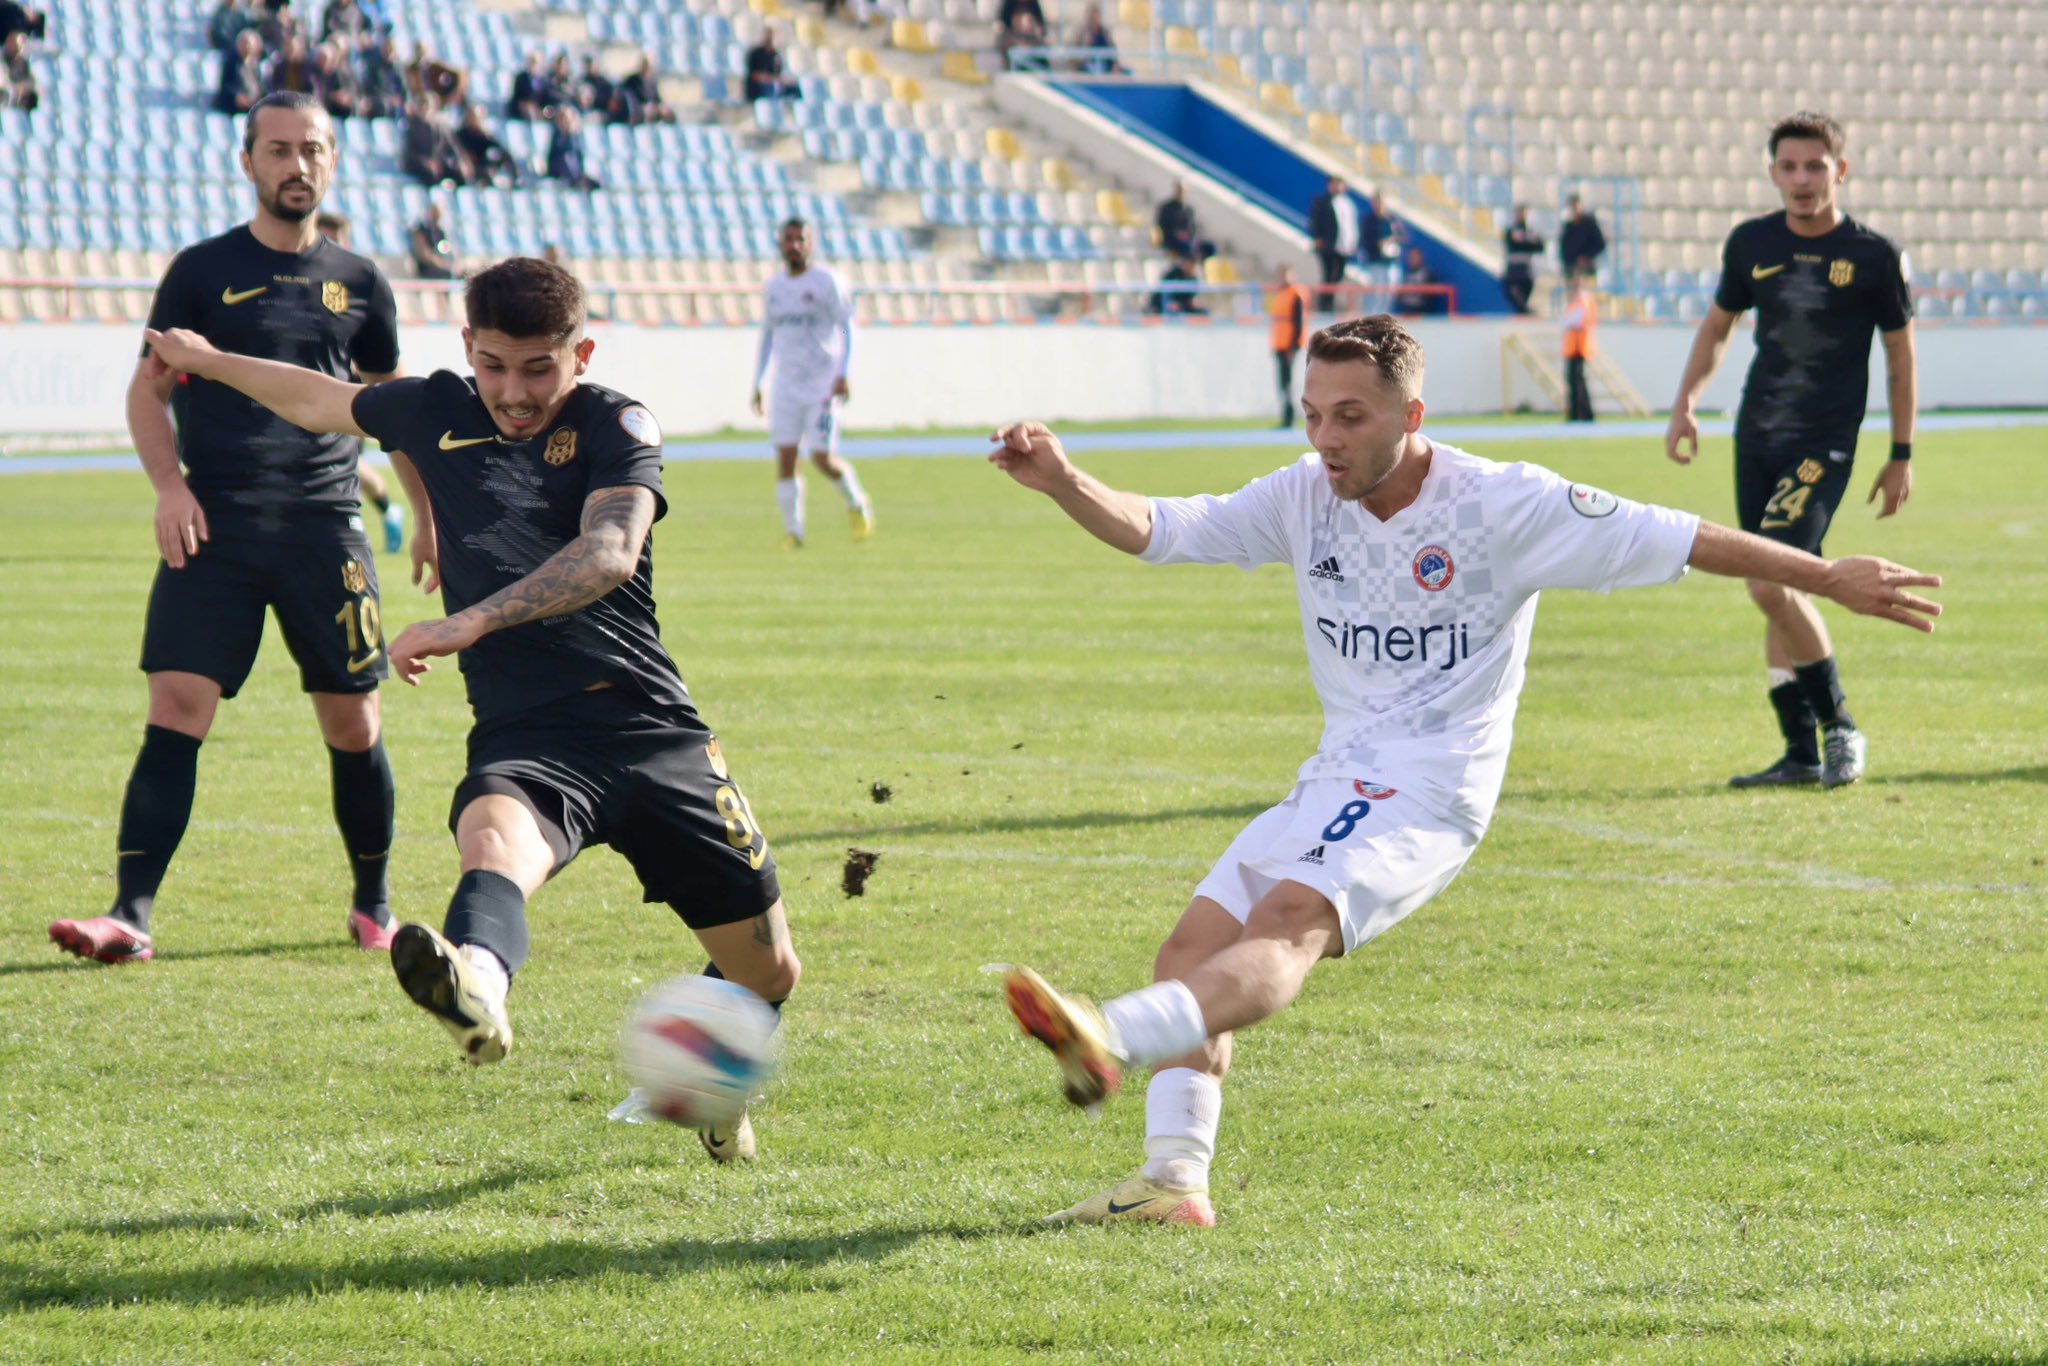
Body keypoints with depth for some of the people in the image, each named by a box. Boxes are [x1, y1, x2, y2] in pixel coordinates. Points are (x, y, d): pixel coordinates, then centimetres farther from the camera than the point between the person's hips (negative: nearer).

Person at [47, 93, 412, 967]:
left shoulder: (359, 283, 12)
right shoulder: (203, 271, 6)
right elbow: (149, 388, 7)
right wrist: (169, 485, -8)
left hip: (326, 528, 2)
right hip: (214, 529, -2)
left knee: (354, 726, 4)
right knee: (176, 709, -13)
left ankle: (373, 904, 24)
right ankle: (131, 917, -16)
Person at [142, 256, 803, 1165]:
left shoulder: (616, 426, 1)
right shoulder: (435, 412, 13)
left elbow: (609, 553, -19)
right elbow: (325, 402, 34)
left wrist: (470, 623, -30)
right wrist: (209, 363, 50)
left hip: (649, 730, 0)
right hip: (521, 738, 0)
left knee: (767, 971, 5)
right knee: (494, 836, -38)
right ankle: (476, 984, -73)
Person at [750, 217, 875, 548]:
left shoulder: (826, 282, -5)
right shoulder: (773, 287, 11)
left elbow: (847, 328, -5)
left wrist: (843, 375, -17)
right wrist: (757, 384, 16)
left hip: (823, 384, -4)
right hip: (787, 386, 4)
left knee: (822, 459, -9)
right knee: (785, 457, -5)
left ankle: (857, 503, 19)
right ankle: (793, 531, 3)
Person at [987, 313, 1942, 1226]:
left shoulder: (1503, 505, -10)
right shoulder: (1306, 497, 5)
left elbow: (1676, 541, -6)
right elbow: (1156, 529, 2)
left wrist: (1829, 579, -5)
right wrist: (1062, 481, -17)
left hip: (1433, 797, -7)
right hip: (1336, 779, 7)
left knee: (1288, 924, -30)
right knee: (1197, 942, -7)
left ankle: (1111, 1042, -56)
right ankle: (1174, 1181, -8)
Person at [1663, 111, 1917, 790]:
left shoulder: (1875, 255, -5)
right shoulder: (1751, 243, 5)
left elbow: (1900, 356, 3)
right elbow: (1718, 326, 20)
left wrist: (1901, 456, 4)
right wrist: (1685, 405, 9)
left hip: (1825, 445, -5)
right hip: (1757, 439, 5)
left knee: (1772, 583, -18)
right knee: (1776, 592, 7)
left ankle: (1839, 725, -3)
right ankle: (1802, 752, 14)